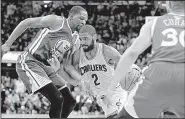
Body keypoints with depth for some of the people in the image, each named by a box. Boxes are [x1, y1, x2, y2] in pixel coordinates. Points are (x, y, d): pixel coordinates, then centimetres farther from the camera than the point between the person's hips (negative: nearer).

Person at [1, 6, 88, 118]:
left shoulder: (74, 38, 14)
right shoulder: (57, 21, -10)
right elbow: (26, 22, -10)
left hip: (46, 66, 9)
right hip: (29, 62, -9)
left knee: (70, 101, 6)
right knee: (57, 99, -21)